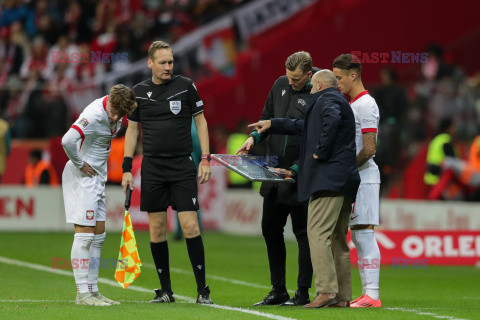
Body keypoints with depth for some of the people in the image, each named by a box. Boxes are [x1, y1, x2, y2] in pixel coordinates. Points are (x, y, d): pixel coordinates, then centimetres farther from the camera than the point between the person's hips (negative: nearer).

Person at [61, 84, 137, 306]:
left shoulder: (117, 112, 3)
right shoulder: (95, 115, -25)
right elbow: (67, 140, -36)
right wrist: (80, 164, -21)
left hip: (97, 177, 9)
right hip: (82, 177, -9)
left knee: (98, 236, 9)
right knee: (84, 234, -11)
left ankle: (92, 290, 13)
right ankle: (82, 293, -10)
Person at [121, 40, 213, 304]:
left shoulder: (185, 86, 1)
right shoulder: (139, 92, 5)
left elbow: (200, 121, 7)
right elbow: (132, 129, 11)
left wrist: (205, 159, 0)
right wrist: (127, 169, 6)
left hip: (182, 166, -2)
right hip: (152, 167, 2)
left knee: (190, 226, -9)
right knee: (156, 229, 2)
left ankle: (202, 290, -3)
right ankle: (165, 290, 10)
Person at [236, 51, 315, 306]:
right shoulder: (280, 85, 7)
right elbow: (267, 118, 21)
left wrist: (295, 170, -21)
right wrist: (254, 137, 2)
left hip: (301, 174, -8)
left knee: (303, 233, -1)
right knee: (270, 229, 12)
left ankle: (303, 292, 7)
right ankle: (278, 291, 21)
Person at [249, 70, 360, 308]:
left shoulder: (326, 99, -3)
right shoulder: (337, 101, 28)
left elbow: (331, 120, -28)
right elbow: (304, 127, 42)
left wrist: (321, 152, -18)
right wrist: (272, 124, 47)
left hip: (328, 178, -10)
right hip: (345, 182, 10)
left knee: (317, 234, -14)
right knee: (337, 239, 10)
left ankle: (326, 291, -22)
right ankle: (342, 297, 8)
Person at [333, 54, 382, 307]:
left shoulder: (365, 105, -11)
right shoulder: (352, 105, 19)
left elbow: (369, 149, -19)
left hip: (364, 178, -10)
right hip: (353, 179, 10)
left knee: (364, 234, -11)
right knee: (358, 237, 8)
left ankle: (372, 295, -13)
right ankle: (367, 293, 10)